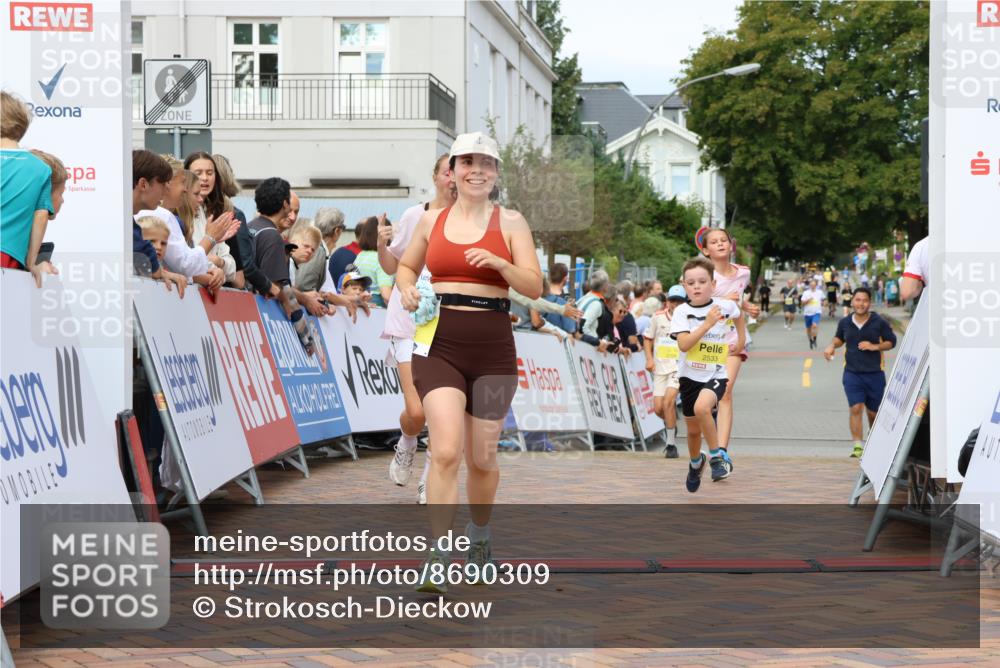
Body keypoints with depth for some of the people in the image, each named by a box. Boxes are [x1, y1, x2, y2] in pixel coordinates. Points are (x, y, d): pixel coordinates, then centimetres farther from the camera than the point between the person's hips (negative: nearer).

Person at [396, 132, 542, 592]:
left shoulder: (510, 222, 2)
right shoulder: (432, 220, 9)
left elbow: (534, 287, -3)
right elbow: (407, 265, 24)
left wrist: (499, 263, -21)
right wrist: (406, 288, 2)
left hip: (492, 347, 0)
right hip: (439, 344, 0)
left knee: (482, 457, 9)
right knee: (446, 450, -16)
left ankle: (479, 535, 37)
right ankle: (437, 561, -13)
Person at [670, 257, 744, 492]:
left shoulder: (726, 306, -7)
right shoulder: (682, 311, -10)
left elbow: (739, 316, 19)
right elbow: (683, 344, -24)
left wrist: (741, 341, 16)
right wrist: (708, 323, -28)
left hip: (716, 374, -2)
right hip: (690, 376, 2)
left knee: (702, 407, -33)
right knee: (693, 430, 15)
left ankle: (716, 456, -14)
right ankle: (696, 463, 46)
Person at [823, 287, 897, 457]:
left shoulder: (879, 322, -4)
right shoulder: (845, 323, 3)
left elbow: (891, 341, 3)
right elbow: (839, 338, 22)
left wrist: (875, 346, -13)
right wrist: (832, 346, 1)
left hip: (875, 373, -1)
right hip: (852, 373, 1)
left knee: (873, 412, 9)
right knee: (856, 408, -14)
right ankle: (858, 445, -13)